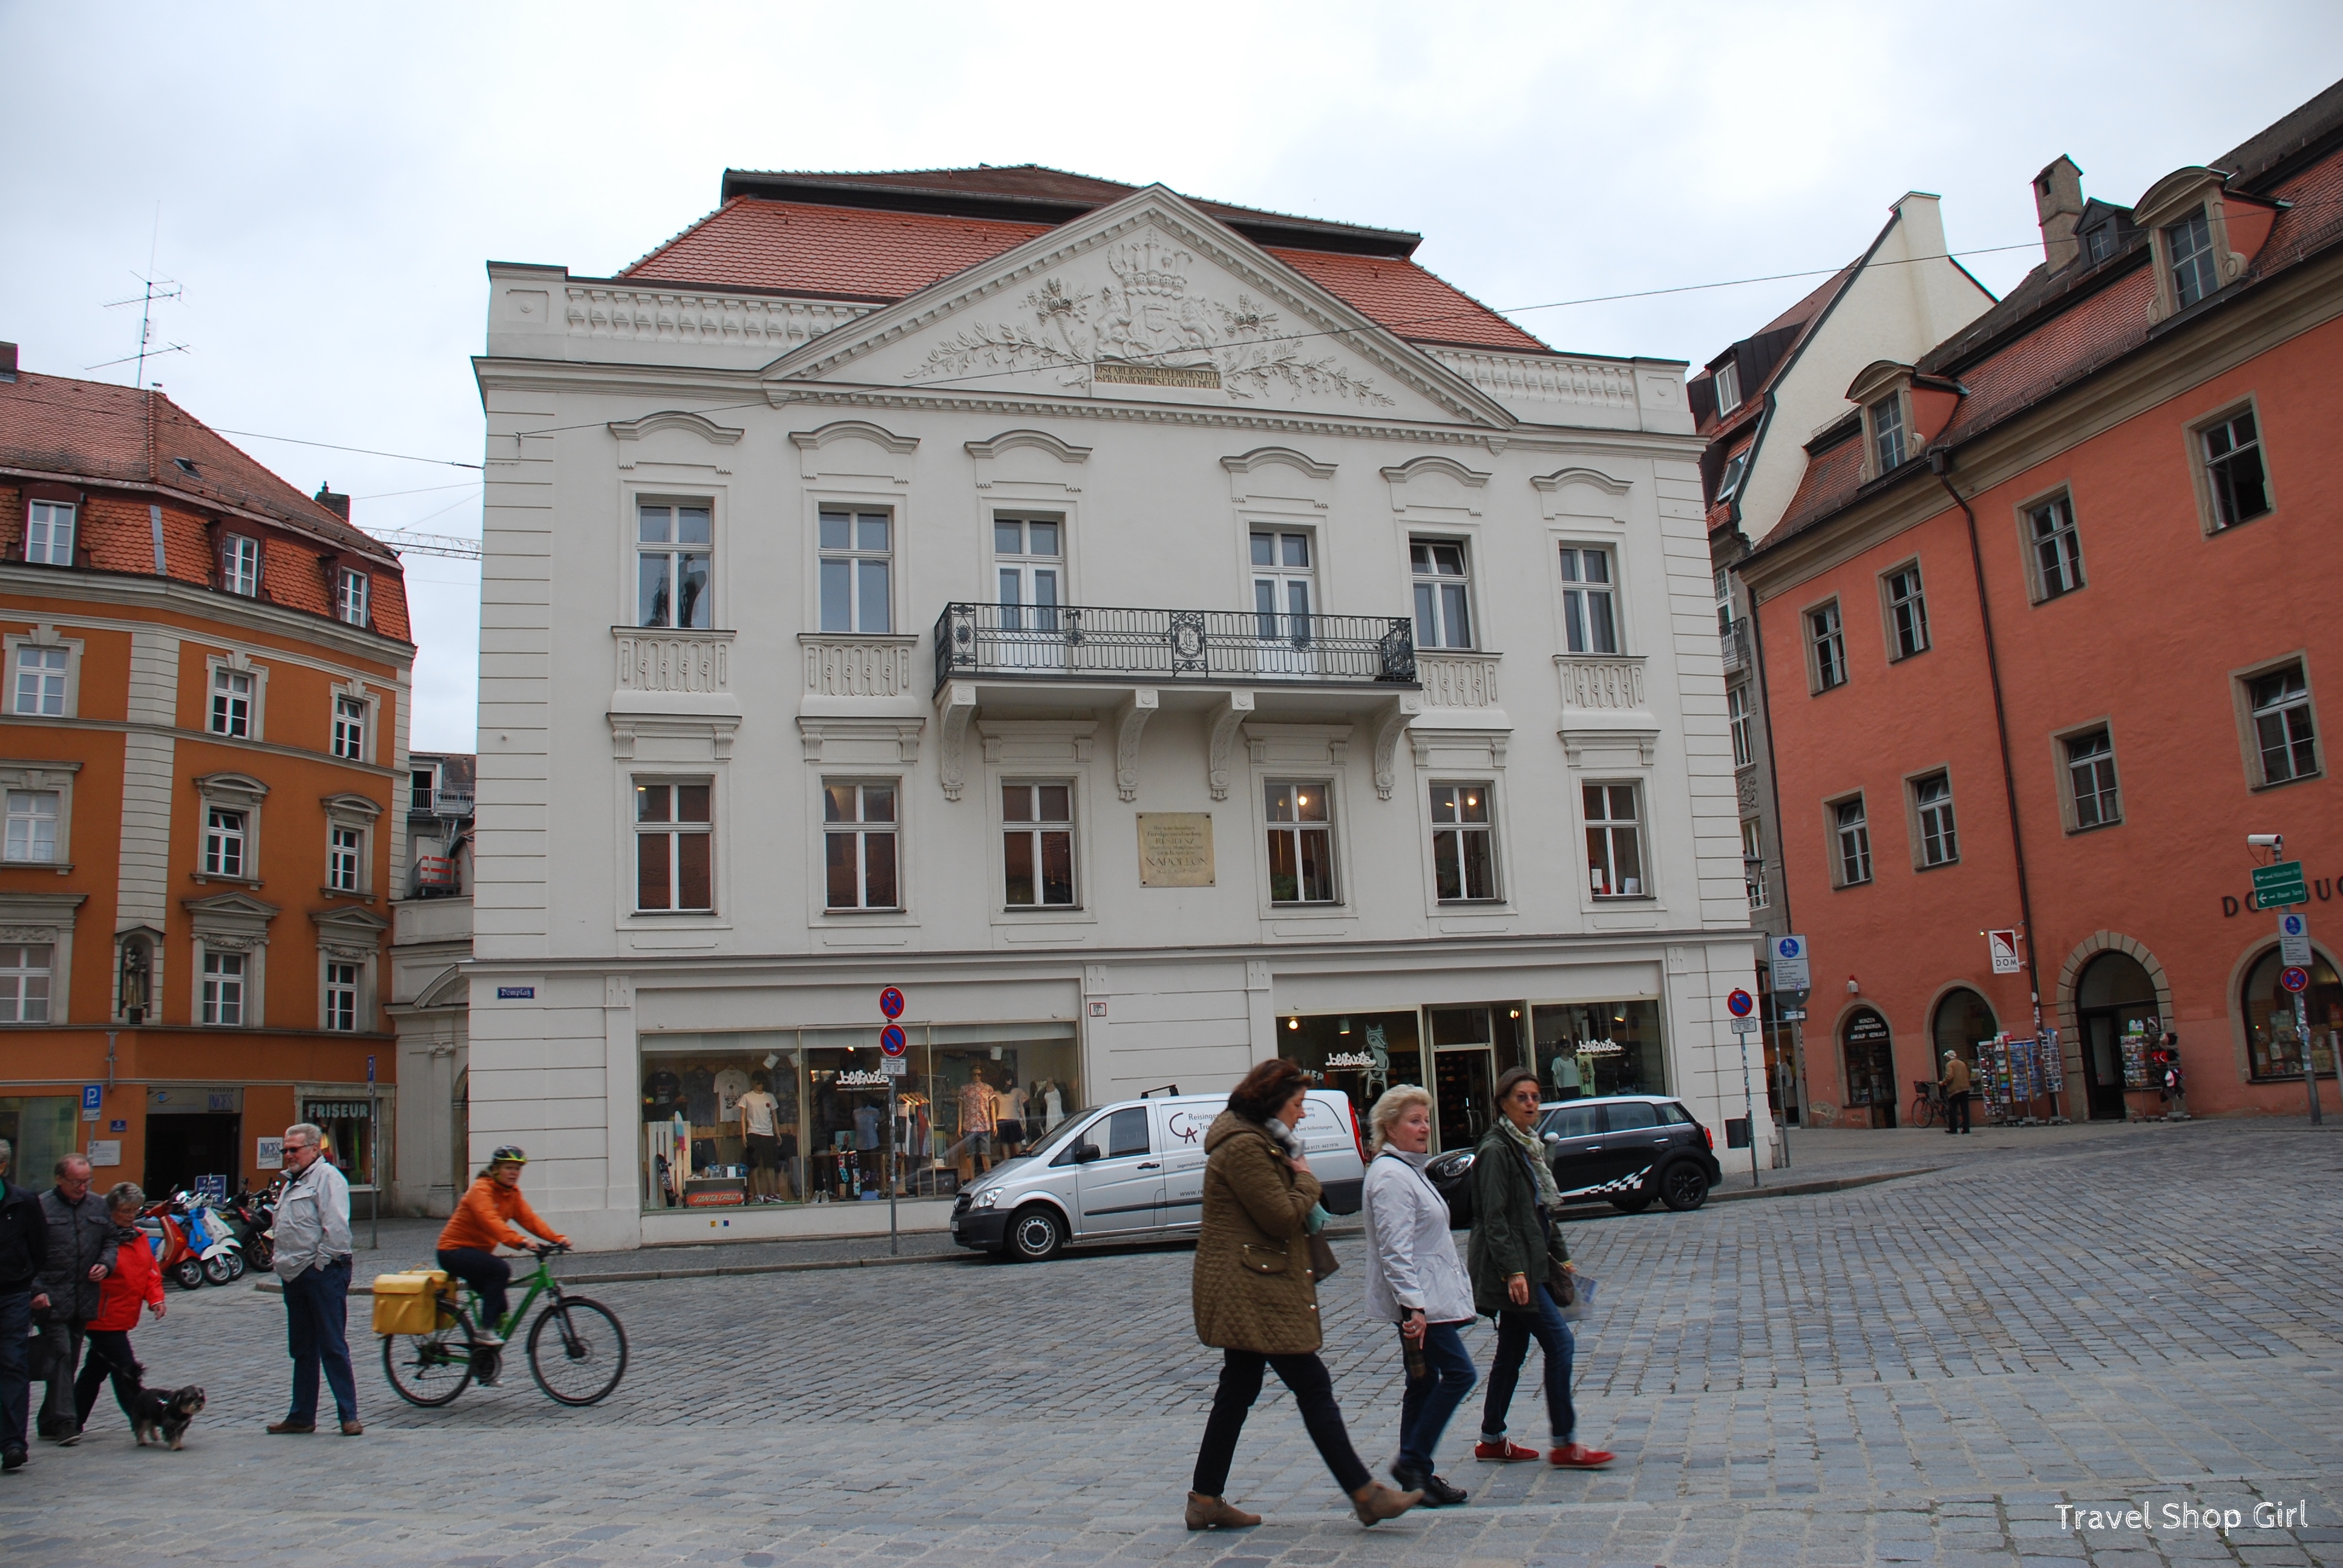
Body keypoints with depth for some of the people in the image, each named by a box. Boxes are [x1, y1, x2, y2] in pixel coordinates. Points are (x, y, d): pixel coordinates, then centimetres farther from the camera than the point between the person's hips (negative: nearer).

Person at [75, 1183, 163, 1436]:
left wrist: (155, 1299, 3)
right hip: (106, 1320, -9)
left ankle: (74, 1422, 29)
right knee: (126, 1372, -6)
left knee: (96, 1370, 18)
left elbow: (151, 1271, 14)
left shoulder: (139, 1238, 11)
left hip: (123, 1318, 9)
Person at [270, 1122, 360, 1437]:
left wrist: (320, 1263, -15)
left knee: (333, 1348, -6)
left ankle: (349, 1415, -2)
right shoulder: (291, 1181, 20)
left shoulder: (327, 1178, -11)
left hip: (323, 1274, -9)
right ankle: (301, 1416, 22)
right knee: (301, 1350, 14)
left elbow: (336, 1228, -19)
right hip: (295, 1276, 9)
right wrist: (284, 1263, 15)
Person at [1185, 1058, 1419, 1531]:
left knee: (1238, 1390, 13)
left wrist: (1297, 1179, 4)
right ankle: (1364, 1494, -1)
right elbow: (1283, 1216, -20)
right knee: (1313, 1386, -6)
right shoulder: (1244, 1146, -18)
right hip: (1253, 1292, -11)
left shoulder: (1252, 1140, 18)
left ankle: (1206, 1501, 17)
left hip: (1245, 1292, 11)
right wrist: (1306, 1180, -4)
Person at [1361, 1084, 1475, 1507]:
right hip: (1417, 1300, -10)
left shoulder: (1408, 1169, 17)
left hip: (1422, 1299, 10)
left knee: (1424, 1385, 12)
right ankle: (1412, 1462, -3)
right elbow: (1395, 1250, -24)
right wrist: (1413, 1306, -27)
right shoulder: (1390, 1175, -17)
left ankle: (1417, 1474, 17)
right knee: (1460, 1374, -8)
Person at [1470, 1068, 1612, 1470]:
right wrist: (1513, 1270, -25)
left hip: (1528, 1266, 9)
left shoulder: (1528, 1147, 15)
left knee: (1512, 1352, 12)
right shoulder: (1496, 1150, -14)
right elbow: (1494, 1218, -20)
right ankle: (1564, 1444, -2)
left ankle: (1492, 1441, 21)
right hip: (1513, 1269, -9)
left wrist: (1561, 1255, 19)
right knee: (1558, 1342, -9)